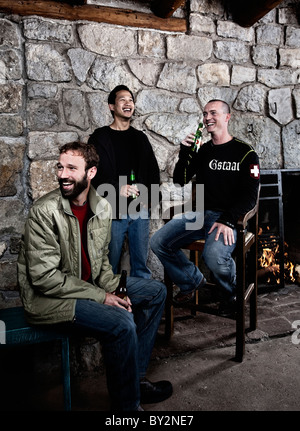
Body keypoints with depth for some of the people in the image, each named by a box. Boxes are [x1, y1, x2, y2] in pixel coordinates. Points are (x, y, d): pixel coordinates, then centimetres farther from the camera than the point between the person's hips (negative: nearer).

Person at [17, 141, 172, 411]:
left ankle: (135, 377, 13)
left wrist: (112, 289, -8)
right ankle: (128, 404, -2)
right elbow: (45, 277, -22)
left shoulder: (102, 207, 1)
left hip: (90, 284, 8)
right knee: (121, 322, -28)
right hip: (49, 298, -8)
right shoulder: (44, 211, -20)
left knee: (156, 291, 7)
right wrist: (100, 296, -21)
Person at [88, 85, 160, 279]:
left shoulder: (140, 137, 17)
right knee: (110, 264, 1)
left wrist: (149, 197, 2)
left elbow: (153, 170, 17)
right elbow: (95, 172, -7)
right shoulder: (100, 137, 2)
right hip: (114, 211, -4)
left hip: (141, 210, 4)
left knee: (141, 262, 10)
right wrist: (118, 189, -22)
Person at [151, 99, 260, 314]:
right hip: (200, 214, 6)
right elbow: (180, 180, 12)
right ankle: (192, 281, 14)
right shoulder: (202, 151, 14)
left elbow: (250, 195, -7)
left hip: (228, 217, -5)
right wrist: (185, 152, -3)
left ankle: (232, 295, 3)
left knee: (214, 256, -34)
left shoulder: (245, 152, -1)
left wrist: (228, 221, -21)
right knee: (158, 242, -10)